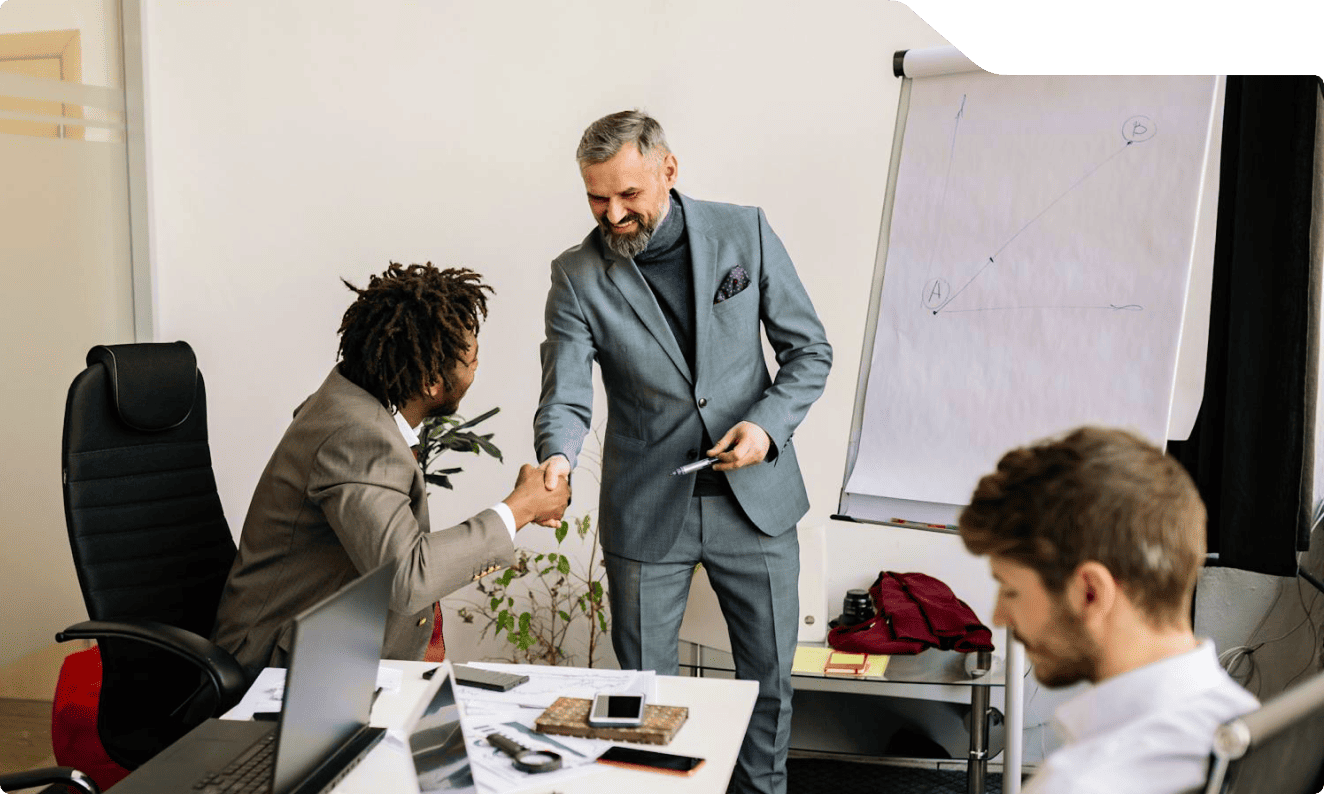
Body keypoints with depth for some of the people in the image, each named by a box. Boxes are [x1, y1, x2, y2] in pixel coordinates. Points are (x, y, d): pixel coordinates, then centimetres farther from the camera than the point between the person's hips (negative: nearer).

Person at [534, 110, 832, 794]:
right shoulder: (578, 277, -7)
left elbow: (809, 351, 1)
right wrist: (557, 460, -34)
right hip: (647, 513, -1)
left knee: (770, 675, 15)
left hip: (755, 499, 1)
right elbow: (565, 397, -13)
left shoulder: (744, 232, -5)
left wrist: (767, 425, -15)